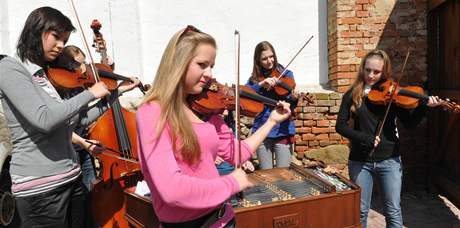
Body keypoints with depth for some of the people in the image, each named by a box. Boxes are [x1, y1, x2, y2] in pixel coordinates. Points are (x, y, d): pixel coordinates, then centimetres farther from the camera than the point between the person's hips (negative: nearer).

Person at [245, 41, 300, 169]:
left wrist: (293, 99, -26)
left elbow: (289, 106, -4)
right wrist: (261, 84, -21)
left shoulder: (286, 74, 2)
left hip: (283, 130, -1)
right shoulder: (255, 78, 6)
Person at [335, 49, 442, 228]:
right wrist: (364, 138, -19)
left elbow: (409, 123, -4)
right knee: (360, 211, 9)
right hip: (360, 161, 0)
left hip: (389, 160, 0)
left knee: (393, 212, 8)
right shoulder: (352, 94, 0)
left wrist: (424, 106, -20)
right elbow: (340, 125, -6)